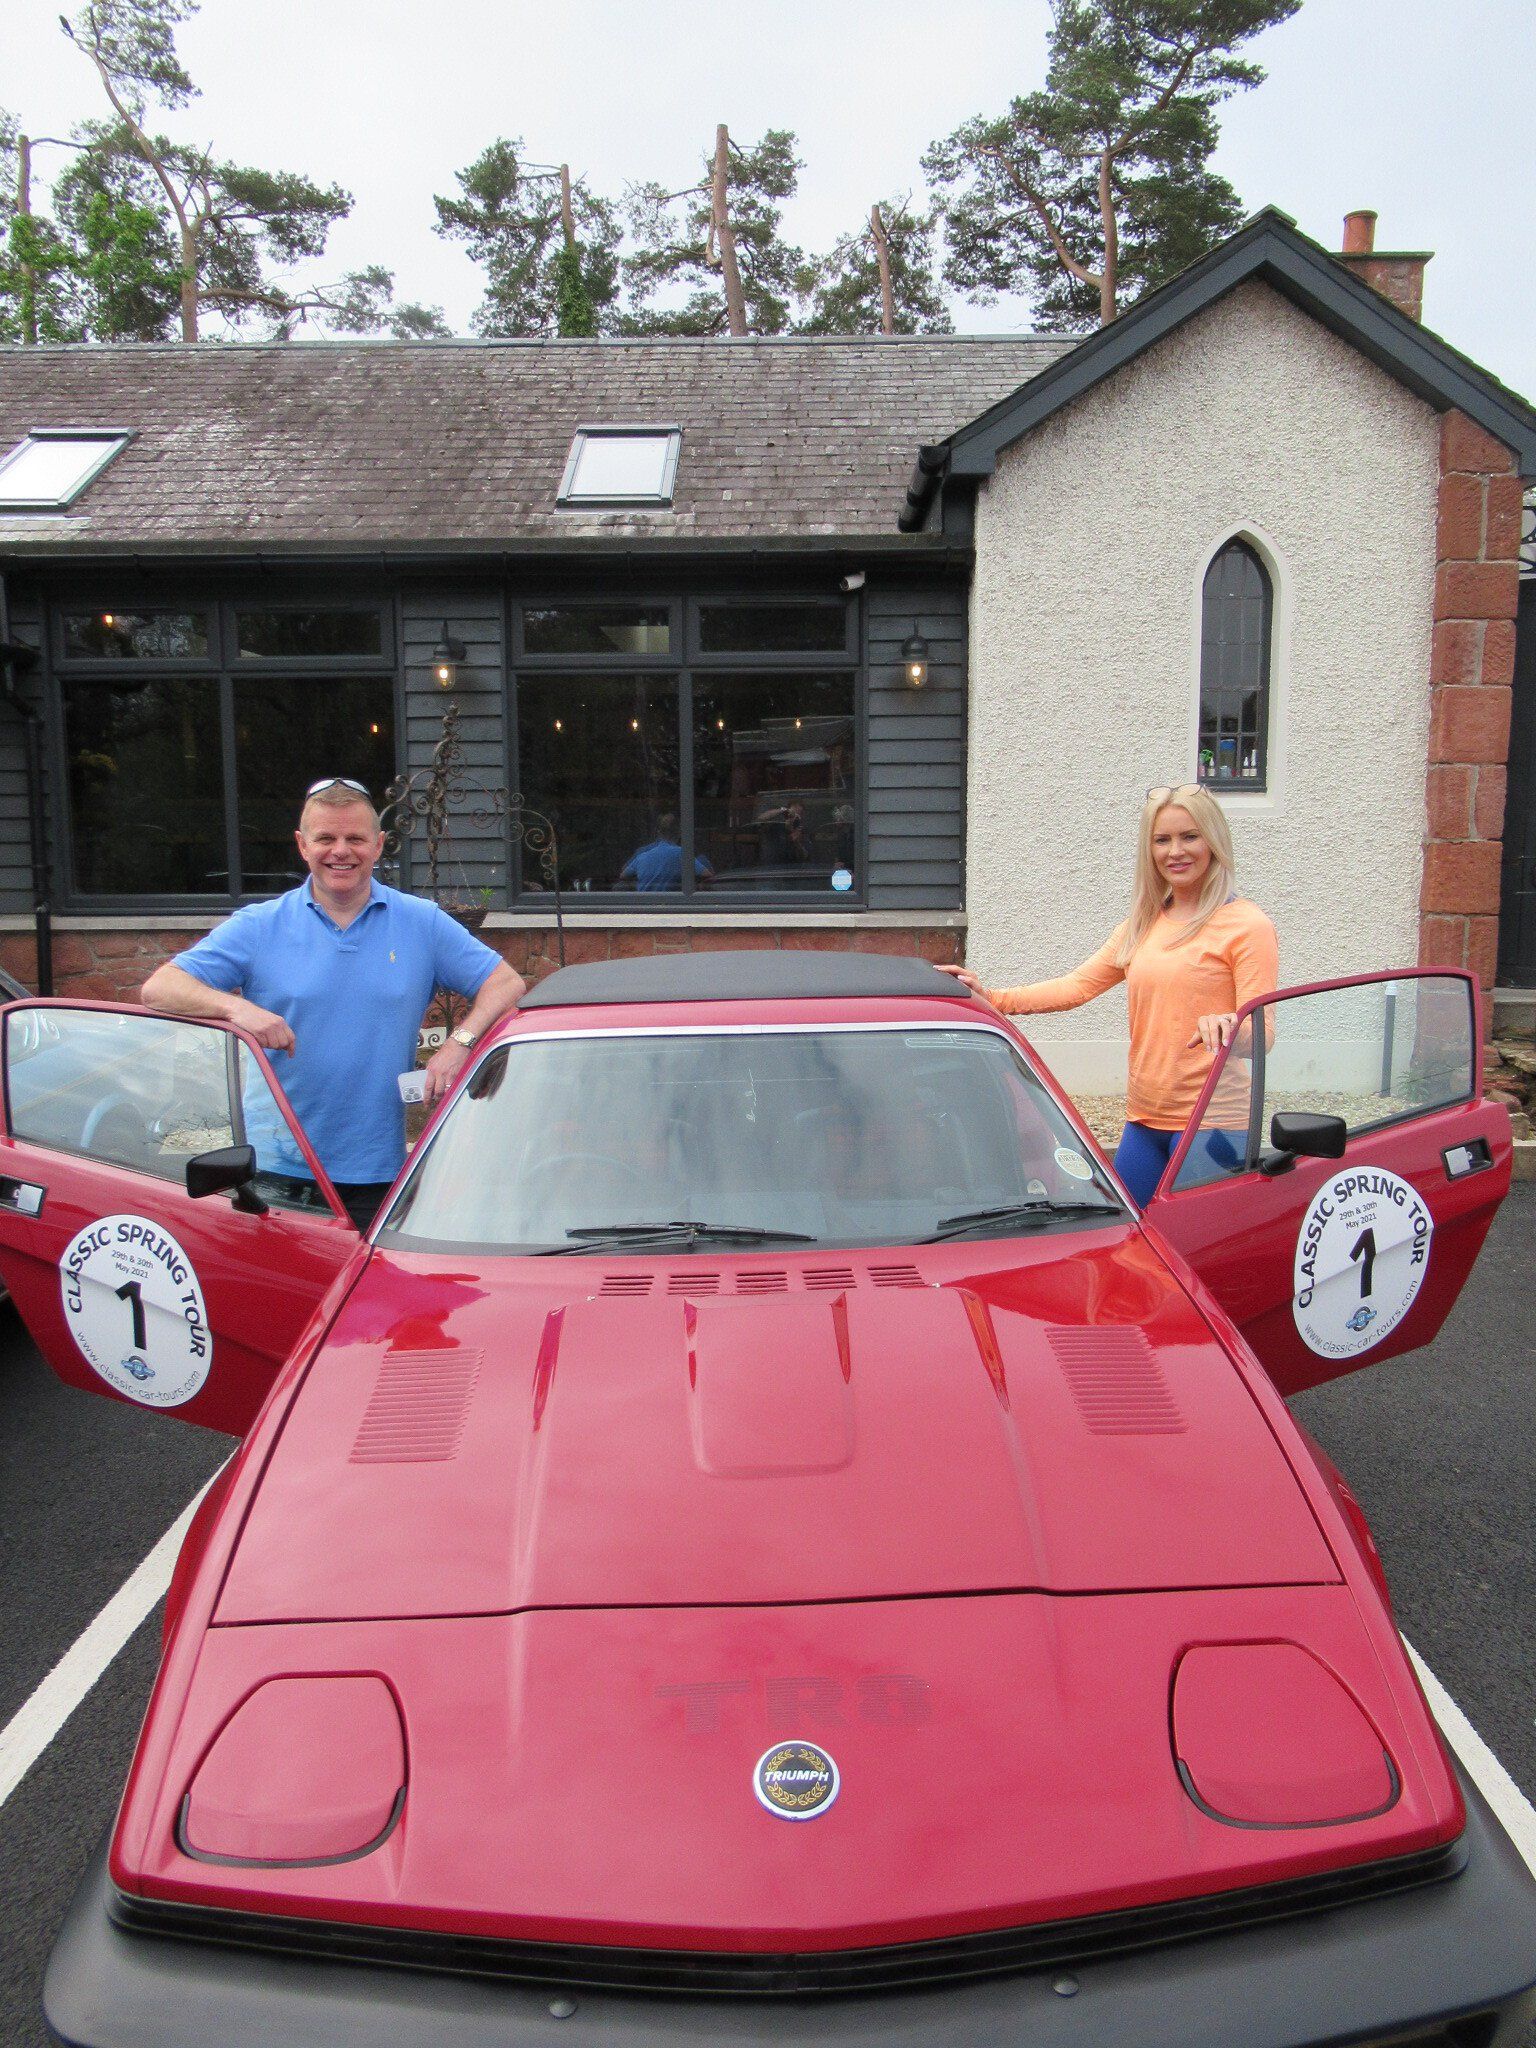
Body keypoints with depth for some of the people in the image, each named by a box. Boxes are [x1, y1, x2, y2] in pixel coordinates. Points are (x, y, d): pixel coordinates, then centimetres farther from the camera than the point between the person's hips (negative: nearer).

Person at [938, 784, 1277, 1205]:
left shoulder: (1247, 925, -7)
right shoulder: (1142, 924, 14)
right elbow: (1080, 985, 8)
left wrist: (1230, 1028, -34)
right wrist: (992, 998, -4)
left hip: (1212, 1126, -6)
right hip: (1144, 1121, 6)